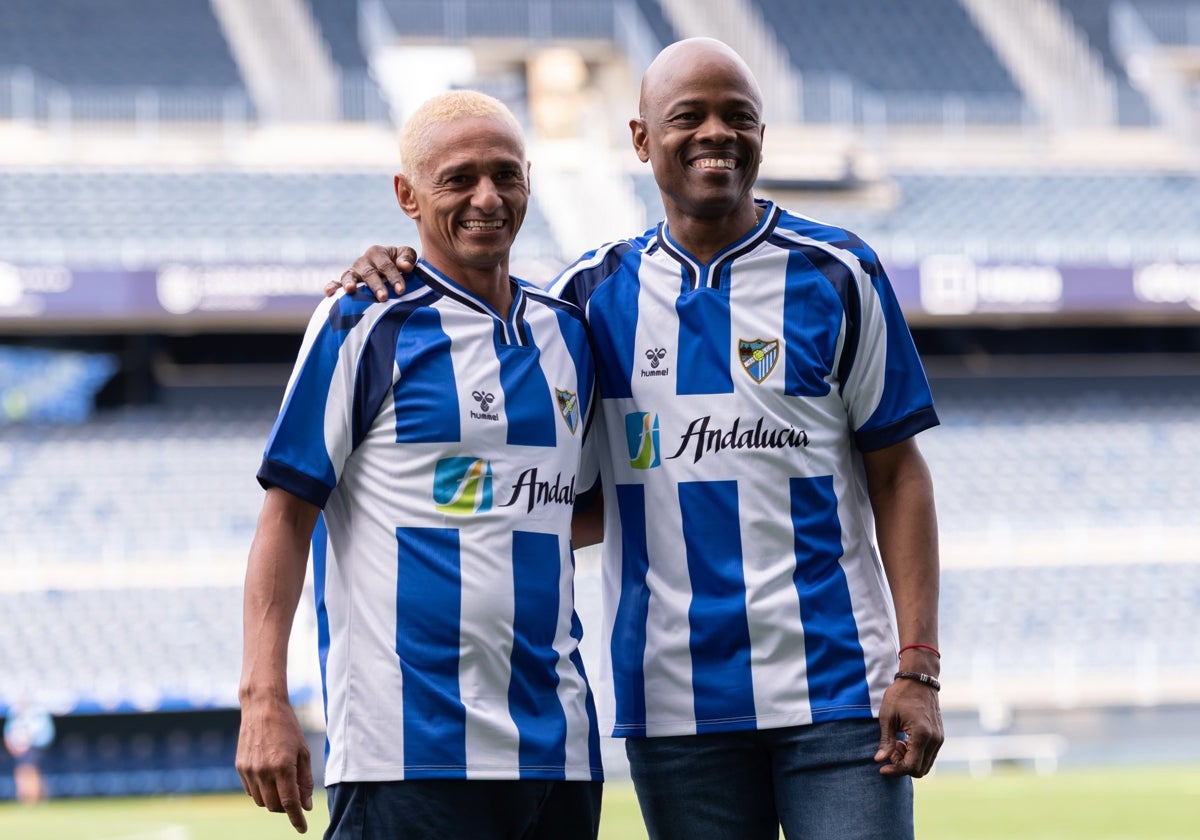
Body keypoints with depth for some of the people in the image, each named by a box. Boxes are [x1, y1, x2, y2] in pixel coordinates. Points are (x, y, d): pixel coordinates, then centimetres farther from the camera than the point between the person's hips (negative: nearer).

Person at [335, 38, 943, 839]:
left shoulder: (836, 276, 3)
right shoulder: (597, 292, 9)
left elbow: (897, 474, 2)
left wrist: (918, 667, -7)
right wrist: (391, 283, 0)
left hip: (836, 687, -2)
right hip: (675, 704, 2)